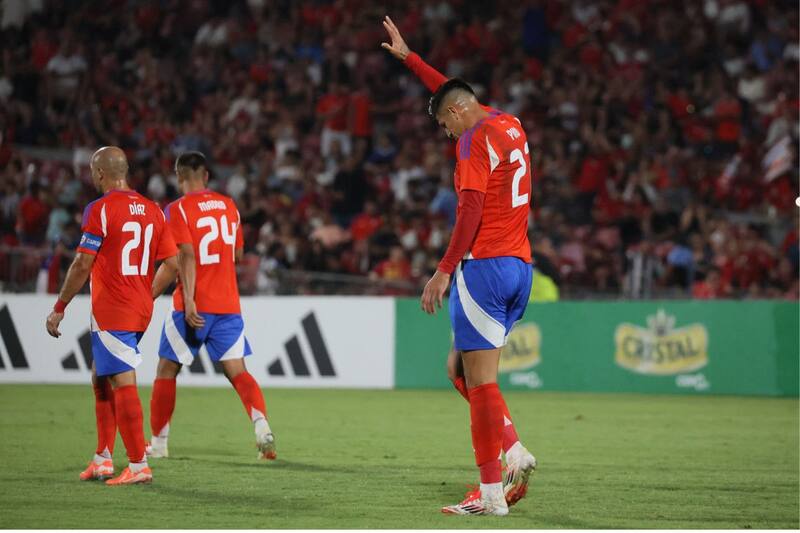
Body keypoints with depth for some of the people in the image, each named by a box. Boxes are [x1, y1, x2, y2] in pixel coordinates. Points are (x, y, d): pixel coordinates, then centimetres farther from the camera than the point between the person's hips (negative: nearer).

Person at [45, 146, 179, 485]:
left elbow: (83, 266, -13)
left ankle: (139, 466, -9)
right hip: (140, 310, 8)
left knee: (123, 383, -7)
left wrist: (59, 308, -4)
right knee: (101, 378, 18)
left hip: (111, 313, -8)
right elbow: (171, 264, 10)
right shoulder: (152, 210, 10)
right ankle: (103, 460, 20)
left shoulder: (100, 209, -11)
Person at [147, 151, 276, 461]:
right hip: (228, 304, 4)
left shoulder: (178, 209, -7)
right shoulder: (229, 206, 11)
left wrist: (189, 300, -22)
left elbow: (186, 255, -17)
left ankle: (158, 443, 15)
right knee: (236, 370, 1)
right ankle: (261, 425, -23)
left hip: (194, 305, -4)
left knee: (167, 370, 10)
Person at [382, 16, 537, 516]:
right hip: (521, 266, 9)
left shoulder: (475, 139, -9)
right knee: (462, 368, 15)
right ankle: (515, 453, 0)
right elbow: (452, 92, 33)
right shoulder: (510, 126, 17)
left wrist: (445, 270, -19)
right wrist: (407, 56, 41)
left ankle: (491, 494, -9)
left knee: (481, 381, -7)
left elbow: (470, 210, -18)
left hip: (484, 265, -9)